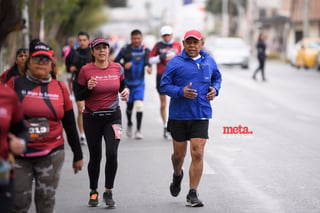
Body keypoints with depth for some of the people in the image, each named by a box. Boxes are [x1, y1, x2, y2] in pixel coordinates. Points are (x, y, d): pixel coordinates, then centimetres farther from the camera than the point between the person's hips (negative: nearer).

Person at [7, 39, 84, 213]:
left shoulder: (60, 88, 6)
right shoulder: (15, 85, 0)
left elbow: (70, 125, 11)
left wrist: (77, 155, 13)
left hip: (51, 154, 1)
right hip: (19, 154, -1)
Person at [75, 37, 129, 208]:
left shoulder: (117, 68, 1)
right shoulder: (86, 70, -6)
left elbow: (122, 86, 17)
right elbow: (79, 96, -2)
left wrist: (125, 91, -5)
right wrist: (89, 88, -21)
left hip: (113, 116, 1)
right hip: (92, 117, -1)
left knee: (112, 153, -14)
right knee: (95, 157, 6)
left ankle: (108, 192, 1)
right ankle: (93, 192, 26)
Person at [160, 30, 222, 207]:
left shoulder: (209, 61, 7)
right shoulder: (175, 63, -6)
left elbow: (217, 77, 24)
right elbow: (164, 85, -5)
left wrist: (215, 89, 2)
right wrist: (181, 92, -22)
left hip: (201, 115, 1)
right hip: (179, 115, -1)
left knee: (197, 154, -8)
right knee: (179, 154, 11)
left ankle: (192, 194, -1)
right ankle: (177, 175, 46)